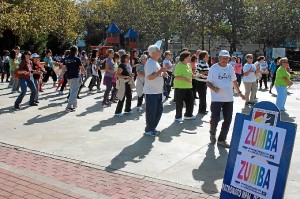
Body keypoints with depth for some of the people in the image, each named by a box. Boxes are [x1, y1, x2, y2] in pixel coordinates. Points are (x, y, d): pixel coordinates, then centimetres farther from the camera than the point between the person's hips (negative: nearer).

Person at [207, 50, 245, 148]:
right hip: (217, 99, -5)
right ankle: (212, 133, 24)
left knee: (227, 120, 5)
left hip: (229, 99, 5)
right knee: (215, 119, -7)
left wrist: (239, 92, 16)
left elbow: (234, 81, 20)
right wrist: (213, 88, -24)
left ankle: (222, 139, 19)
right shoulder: (214, 68, -4)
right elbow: (208, 82, -4)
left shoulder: (230, 68, 9)